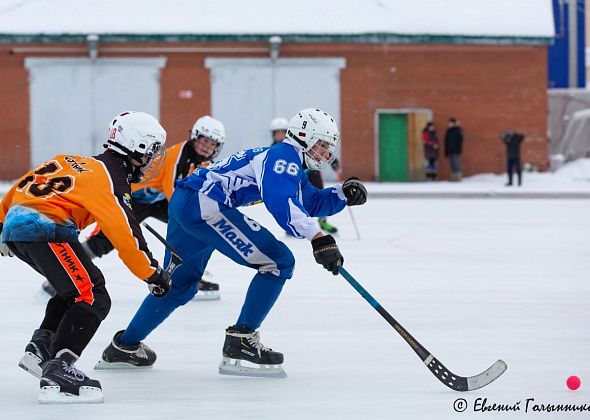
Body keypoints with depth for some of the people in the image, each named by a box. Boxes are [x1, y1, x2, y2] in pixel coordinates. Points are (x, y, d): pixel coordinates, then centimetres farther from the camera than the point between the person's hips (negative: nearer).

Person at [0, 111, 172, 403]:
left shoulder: (78, 163, 23)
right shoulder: (111, 180, -4)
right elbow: (125, 234, -11)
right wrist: (152, 274, -3)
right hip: (44, 230, -10)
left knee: (78, 287, 24)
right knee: (93, 298, -13)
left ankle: (40, 348, 16)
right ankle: (57, 369, -27)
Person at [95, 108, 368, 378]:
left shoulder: (290, 164, 24)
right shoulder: (284, 156, -8)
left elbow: (312, 202, 25)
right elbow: (282, 204, -24)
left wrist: (343, 195, 8)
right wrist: (319, 238, -31)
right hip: (205, 204, -11)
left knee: (179, 284, 26)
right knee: (278, 262, -10)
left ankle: (124, 347, 38)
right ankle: (240, 342, -9)